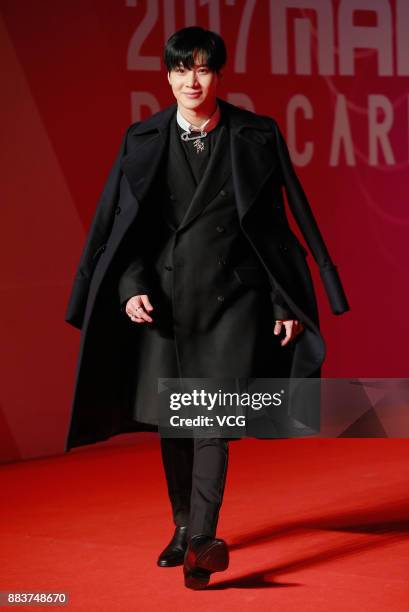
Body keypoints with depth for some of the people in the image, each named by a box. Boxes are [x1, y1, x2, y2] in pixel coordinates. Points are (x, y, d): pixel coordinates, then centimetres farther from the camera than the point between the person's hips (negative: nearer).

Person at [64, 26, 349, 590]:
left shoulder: (256, 137, -1)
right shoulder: (143, 140, 3)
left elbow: (277, 222, 1)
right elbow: (122, 221, 4)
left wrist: (287, 303, -1)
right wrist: (131, 286, -11)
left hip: (232, 298, -2)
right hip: (165, 297, 3)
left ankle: (202, 542, -19)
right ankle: (183, 527, 27)